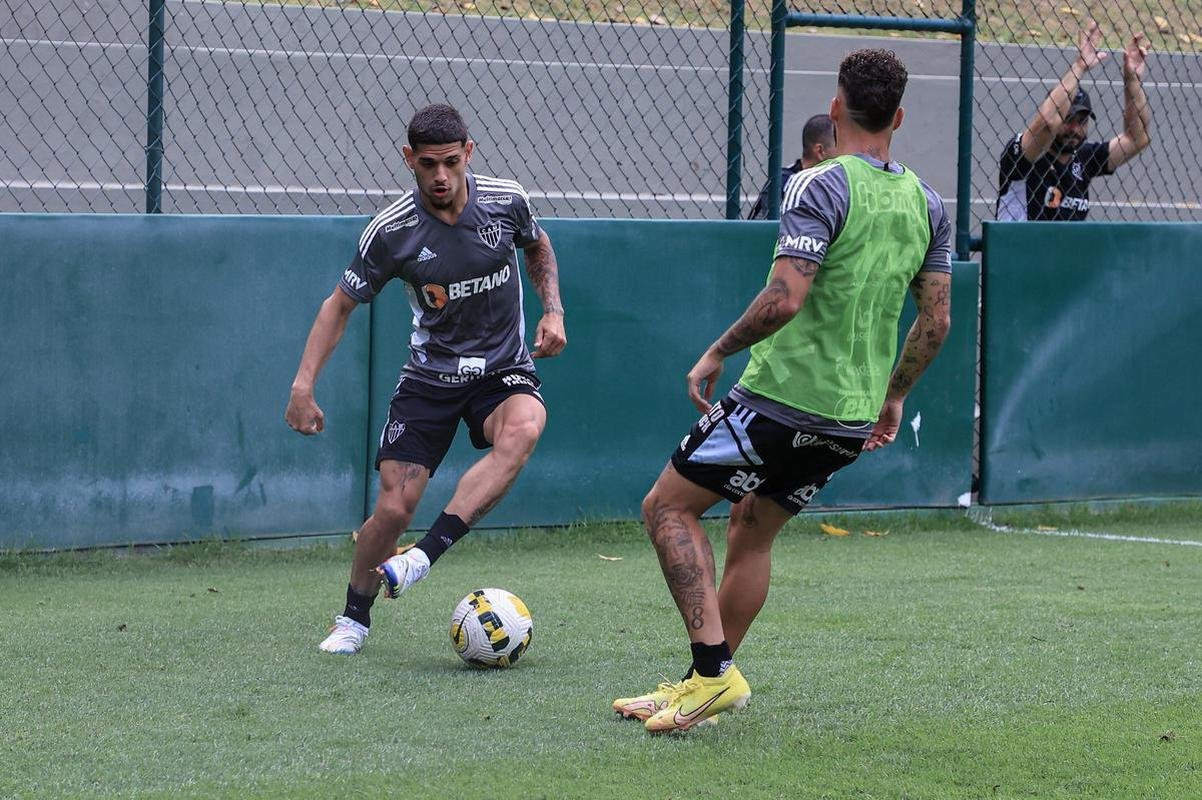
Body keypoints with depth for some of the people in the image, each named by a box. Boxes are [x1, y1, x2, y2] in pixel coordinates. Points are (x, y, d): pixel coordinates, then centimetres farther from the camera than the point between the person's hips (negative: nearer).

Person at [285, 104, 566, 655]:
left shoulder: (506, 201, -9)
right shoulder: (392, 231, -14)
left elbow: (538, 247, 15)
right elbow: (341, 304, -2)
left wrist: (553, 310, 0)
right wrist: (304, 384, -11)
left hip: (504, 370, 0)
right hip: (430, 375, 0)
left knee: (522, 429, -35)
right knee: (394, 507, -10)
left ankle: (427, 553, -38)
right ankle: (354, 618, 16)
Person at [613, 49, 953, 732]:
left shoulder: (819, 187, -14)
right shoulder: (928, 204, 7)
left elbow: (787, 297, -23)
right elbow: (937, 320, 11)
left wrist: (717, 354, -10)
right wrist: (894, 396, 23)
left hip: (784, 396, -7)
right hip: (855, 418, 7)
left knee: (669, 506, 4)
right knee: (753, 533, 21)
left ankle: (714, 671, -7)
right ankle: (705, 686, 22)